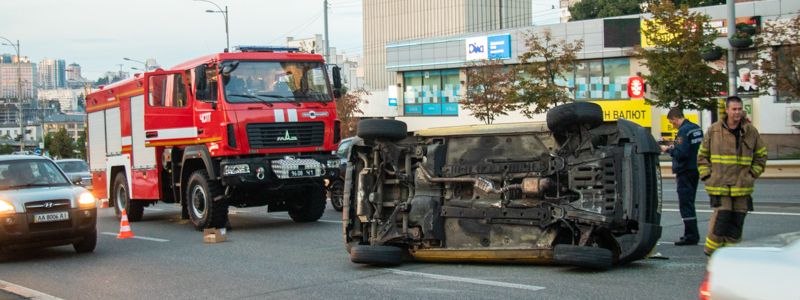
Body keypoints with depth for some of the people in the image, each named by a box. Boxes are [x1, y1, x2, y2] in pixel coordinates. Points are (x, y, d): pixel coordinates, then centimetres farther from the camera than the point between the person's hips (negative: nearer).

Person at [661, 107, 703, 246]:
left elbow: (681, 153, -24)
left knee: (685, 203, -5)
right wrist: (674, 147, 15)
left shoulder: (683, 131, -17)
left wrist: (668, 150, -9)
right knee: (689, 202, 17)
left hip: (686, 172, -9)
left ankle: (691, 235, -5)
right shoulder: (696, 128, 12)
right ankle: (692, 234, 22)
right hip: (695, 170, 9)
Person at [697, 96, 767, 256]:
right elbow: (702, 155, 11)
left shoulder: (751, 131, 4)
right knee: (721, 217, -13)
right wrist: (707, 175, 2)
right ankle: (711, 251, 2)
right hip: (719, 185, -2)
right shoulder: (714, 130, 1)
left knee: (737, 221, 5)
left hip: (742, 187, 3)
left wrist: (752, 175, 7)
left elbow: (761, 155, 17)